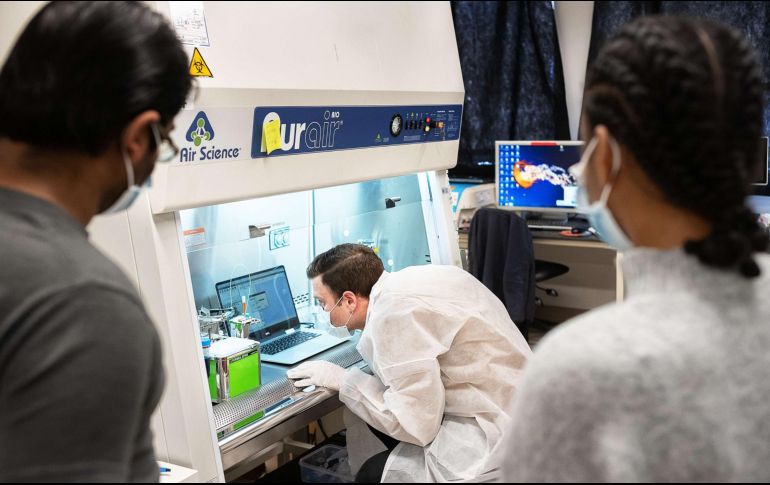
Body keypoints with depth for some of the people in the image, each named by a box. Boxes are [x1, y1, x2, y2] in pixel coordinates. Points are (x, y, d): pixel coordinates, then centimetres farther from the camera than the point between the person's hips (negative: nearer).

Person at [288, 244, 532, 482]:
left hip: (494, 437, -9)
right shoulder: (405, 280, 6)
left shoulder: (393, 310, -20)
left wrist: (343, 380, -8)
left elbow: (417, 426, -19)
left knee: (373, 473, 1)